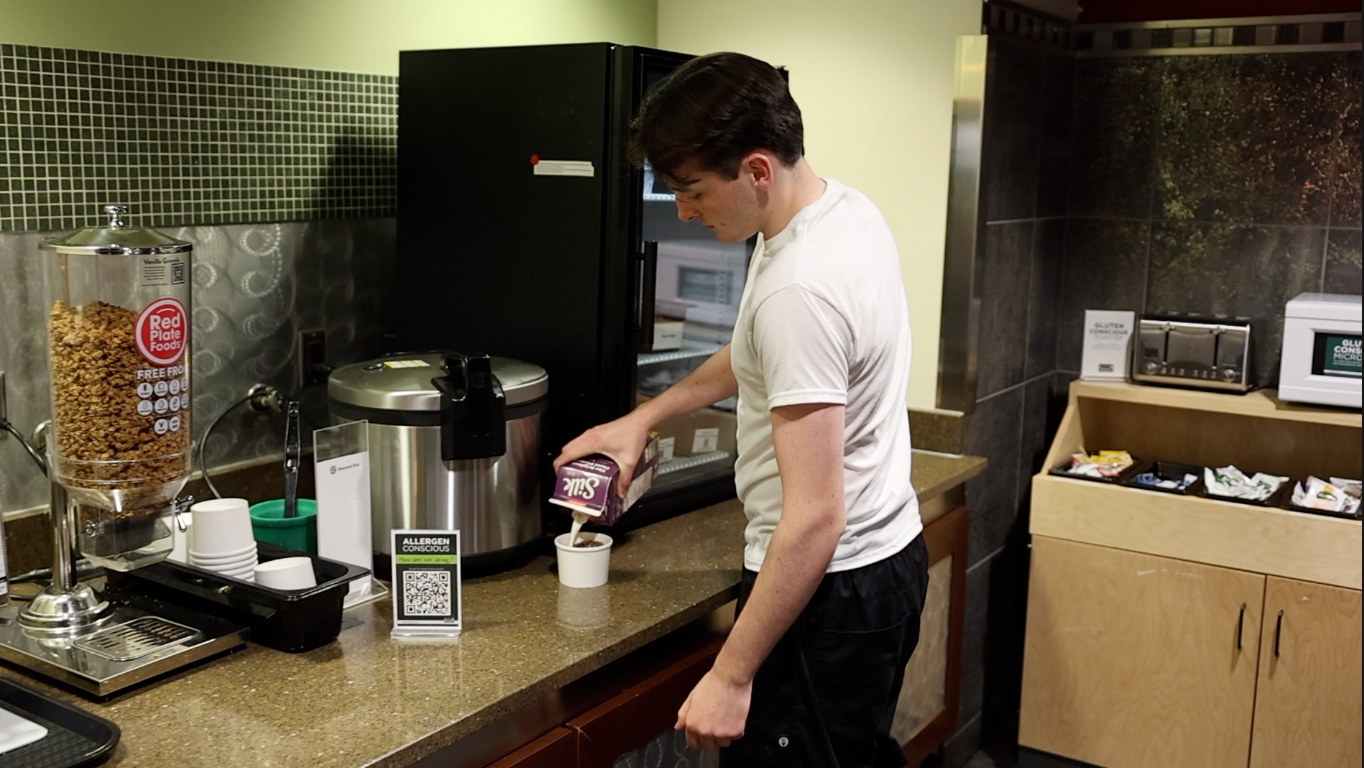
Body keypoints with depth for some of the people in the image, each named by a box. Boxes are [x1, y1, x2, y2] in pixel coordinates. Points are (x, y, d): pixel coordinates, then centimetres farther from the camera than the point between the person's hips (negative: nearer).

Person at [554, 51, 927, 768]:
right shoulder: (847, 209, 2)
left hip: (828, 583, -10)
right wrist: (644, 416, 17)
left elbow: (816, 516, -29)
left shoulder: (798, 290, -29)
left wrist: (730, 678, -22)